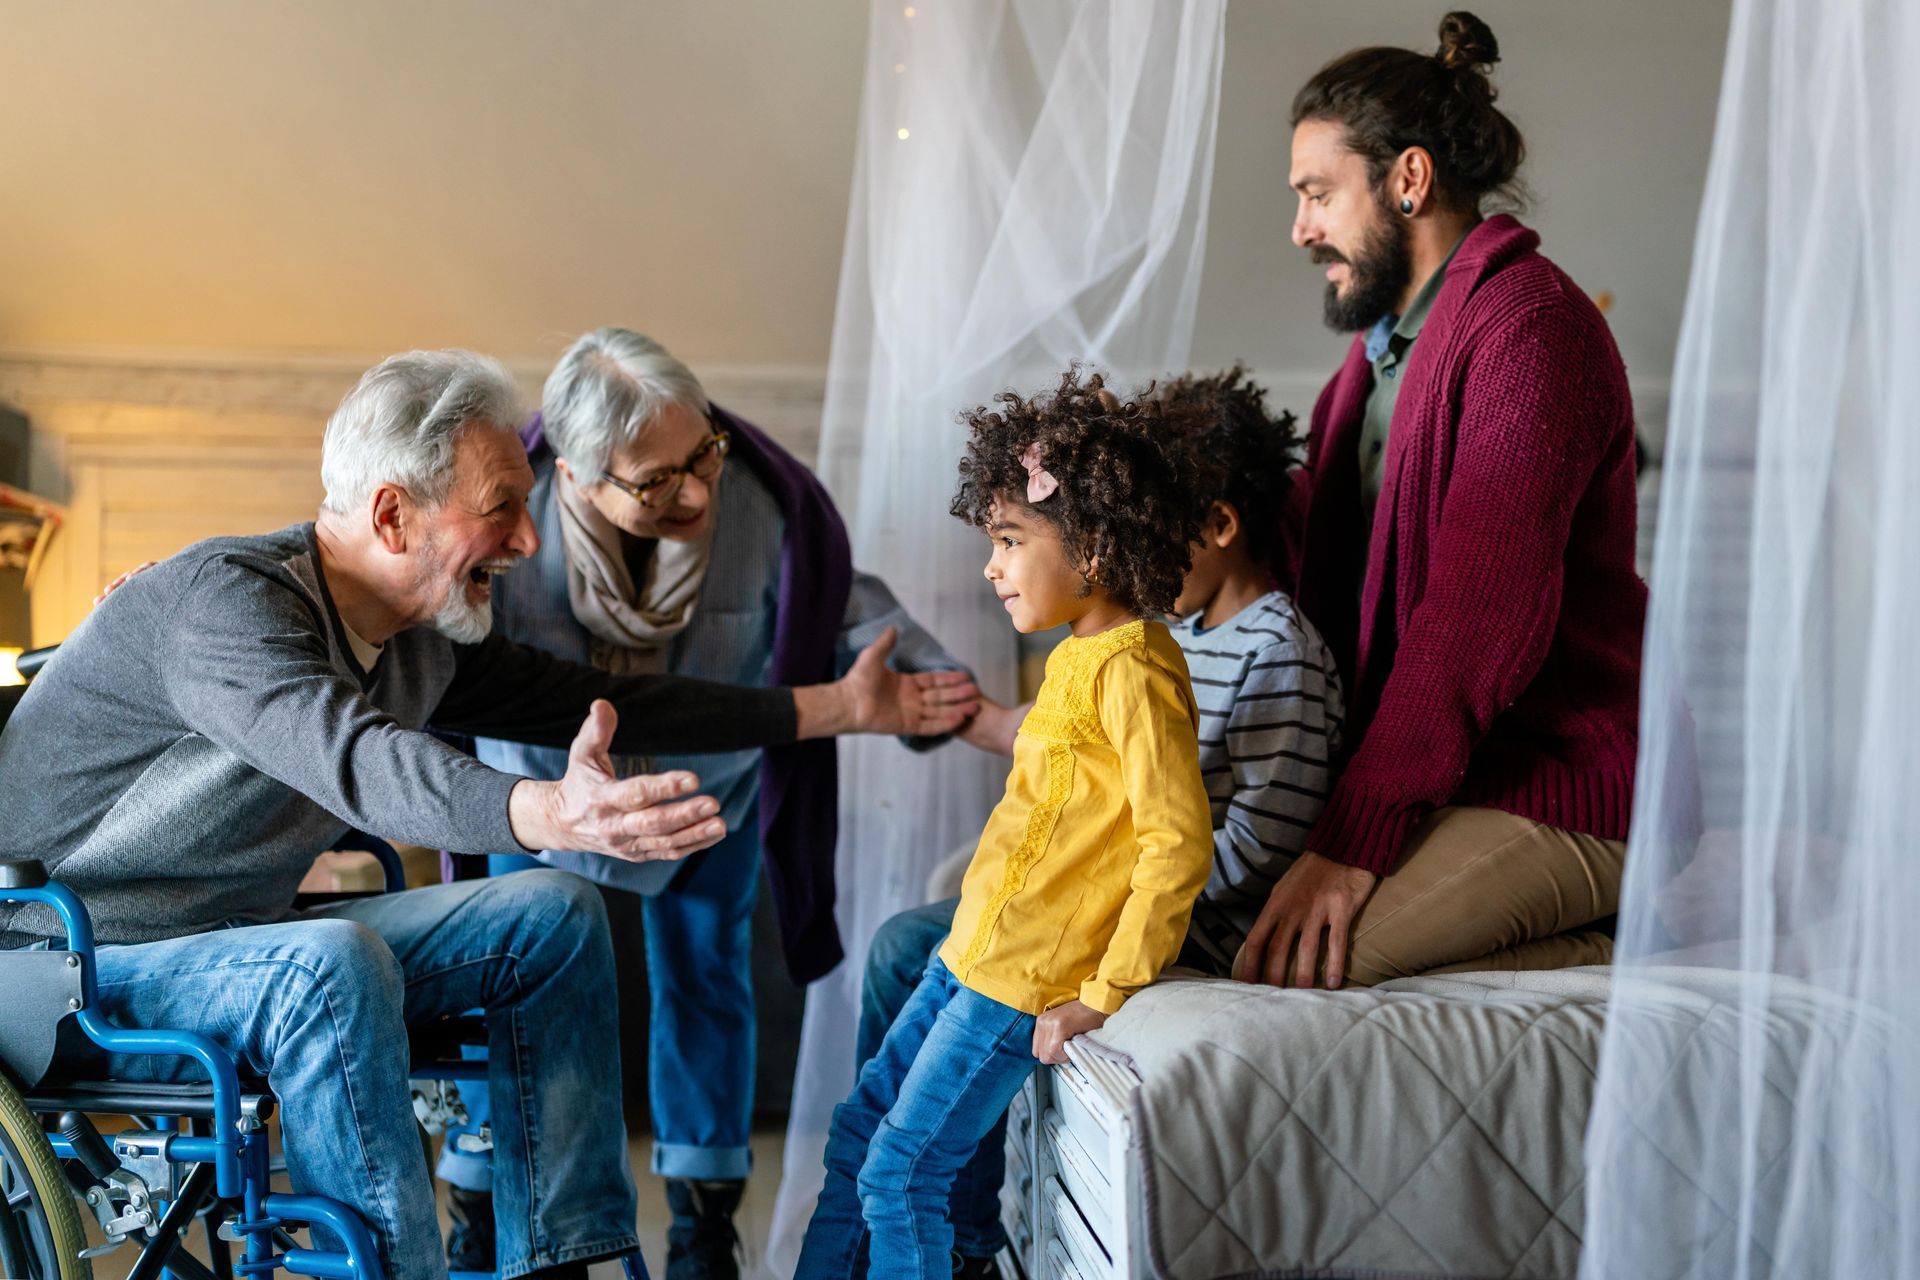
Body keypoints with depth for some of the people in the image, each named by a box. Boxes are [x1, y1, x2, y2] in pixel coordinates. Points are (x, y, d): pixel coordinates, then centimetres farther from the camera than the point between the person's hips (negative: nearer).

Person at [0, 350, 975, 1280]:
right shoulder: (226, 599, -25)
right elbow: (356, 758, -43)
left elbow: (593, 704, 9)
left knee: (555, 917, 0)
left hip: (250, 947, 8)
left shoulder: (424, 639, 2)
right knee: (334, 960, -37)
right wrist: (552, 814, -61)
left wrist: (837, 708, 9)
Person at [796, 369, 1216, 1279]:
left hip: (1023, 986, -9)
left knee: (901, 1176, -1)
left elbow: (1179, 843, -25)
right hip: (974, 956, 9)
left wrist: (1104, 993, -20)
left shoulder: (1131, 672, -20)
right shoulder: (1081, 654, 9)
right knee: (857, 1130, 17)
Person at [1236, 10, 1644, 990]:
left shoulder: (1529, 328, -15)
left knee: (1275, 973, -24)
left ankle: (1593, 956, -7)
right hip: (1423, 770, 10)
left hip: (1553, 791, -10)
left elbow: (1481, 623, -23)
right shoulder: (1386, 341, 18)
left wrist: (1354, 839, -25)